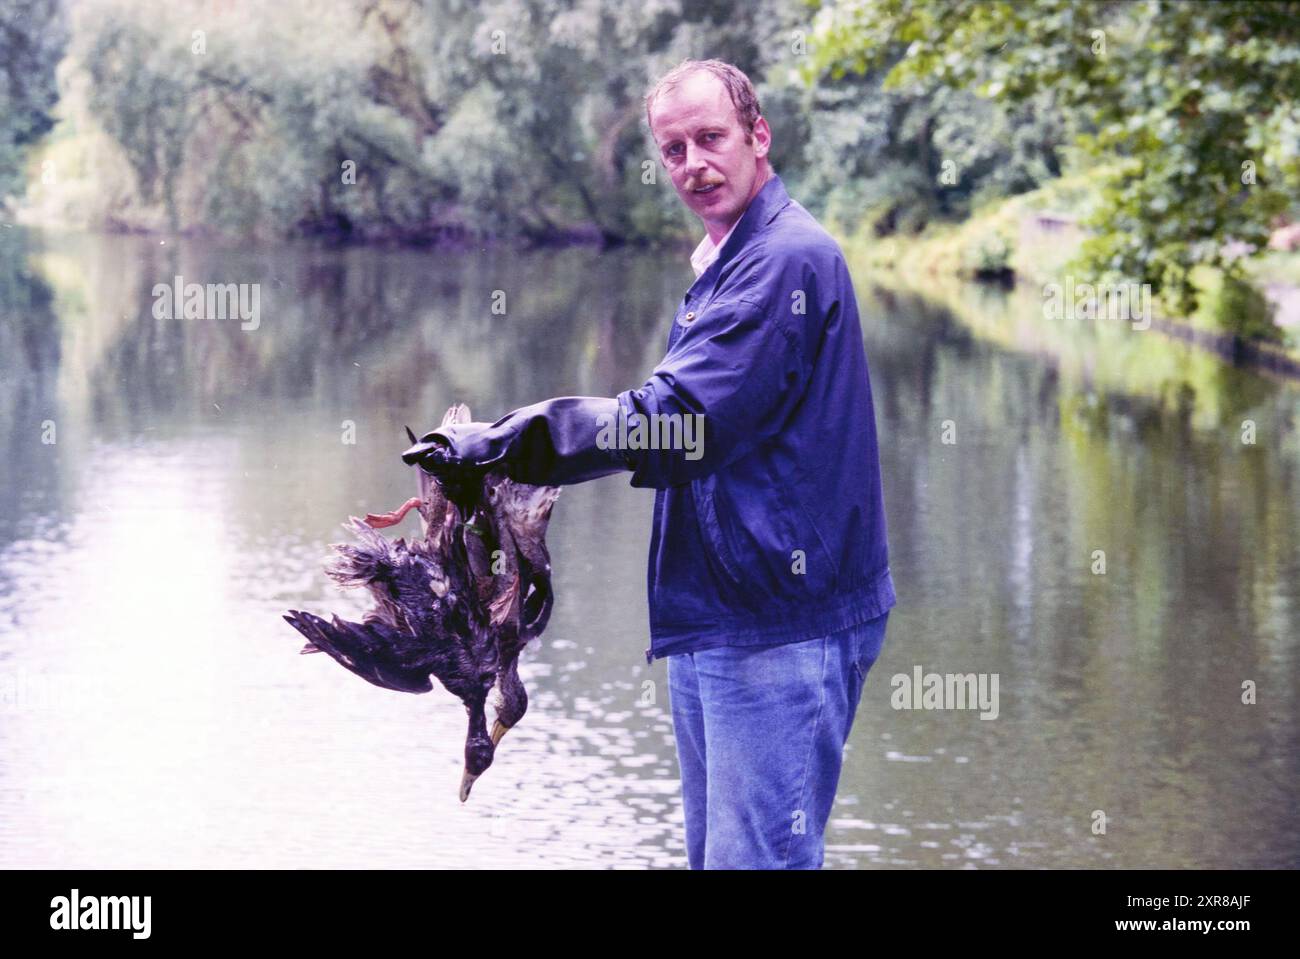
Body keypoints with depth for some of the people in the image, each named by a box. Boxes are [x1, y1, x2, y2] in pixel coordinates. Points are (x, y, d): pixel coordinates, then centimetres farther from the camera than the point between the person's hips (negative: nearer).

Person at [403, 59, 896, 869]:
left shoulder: (788, 260, -15)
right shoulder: (725, 263, 19)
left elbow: (682, 420, -23)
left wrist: (506, 445, -20)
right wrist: (515, 450, 15)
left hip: (781, 625, -11)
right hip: (714, 620, 11)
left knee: (755, 858, -9)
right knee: (715, 854, 16)